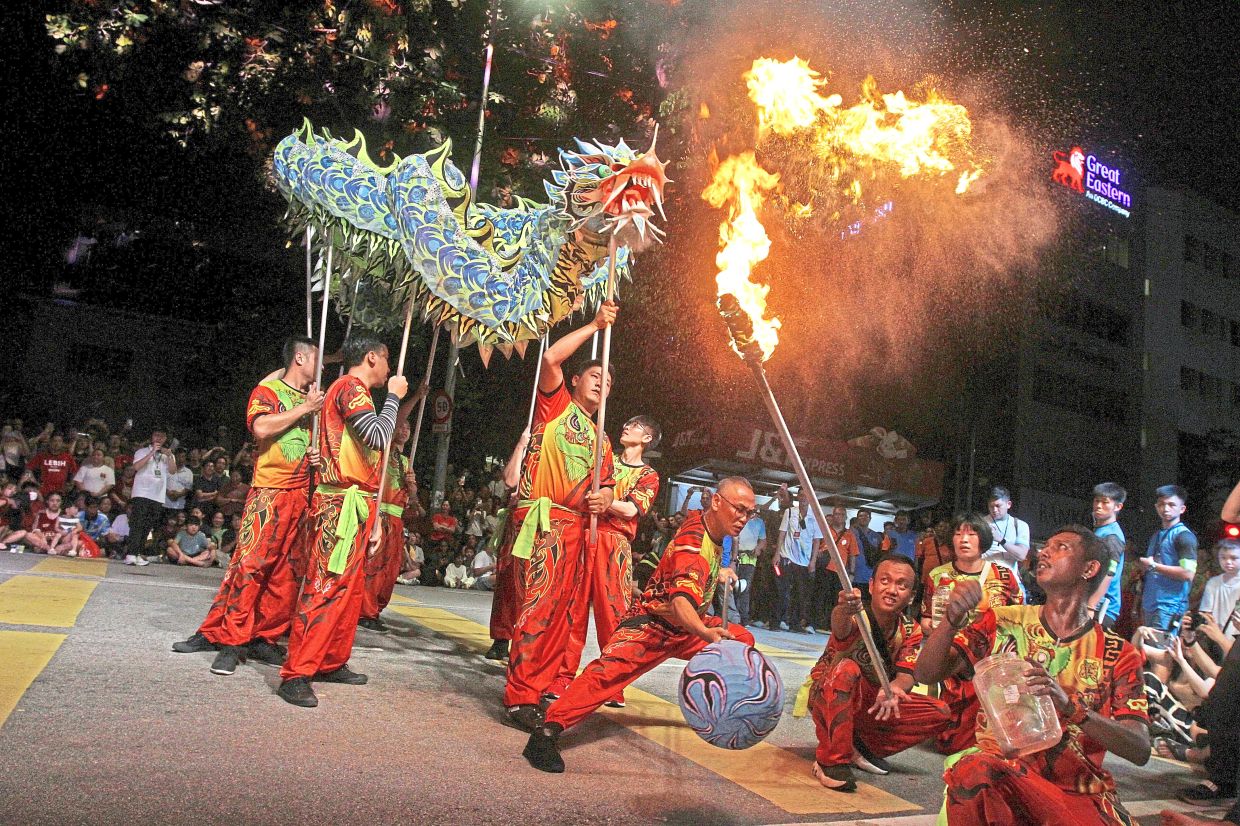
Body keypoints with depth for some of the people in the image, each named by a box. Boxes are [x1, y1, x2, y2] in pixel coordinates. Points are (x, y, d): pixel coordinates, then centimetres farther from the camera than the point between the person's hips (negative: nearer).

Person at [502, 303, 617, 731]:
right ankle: (520, 697, -12)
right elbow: (551, 358, -9)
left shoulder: (600, 438, 24)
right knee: (539, 603, -15)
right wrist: (594, 325, -4)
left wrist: (605, 496, -4)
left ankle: (542, 686, 15)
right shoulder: (556, 403, 7)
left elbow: (607, 482, 21)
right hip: (544, 518, -7)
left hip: (576, 525, 7)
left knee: (560, 608, 7)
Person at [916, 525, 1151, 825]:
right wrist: (953, 619, -21)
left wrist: (1069, 706, -25)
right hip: (1002, 769, -1)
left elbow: (1140, 750, -6)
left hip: (1078, 788, 1)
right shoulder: (1002, 623, 5)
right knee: (974, 770, -35)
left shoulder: (1118, 653, 5)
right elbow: (925, 674, -2)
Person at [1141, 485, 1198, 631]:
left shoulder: (1184, 536, -6)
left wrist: (1153, 565, -10)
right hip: (1149, 605, 8)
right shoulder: (1156, 536, 19)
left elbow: (1188, 573, -18)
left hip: (1169, 607, -8)